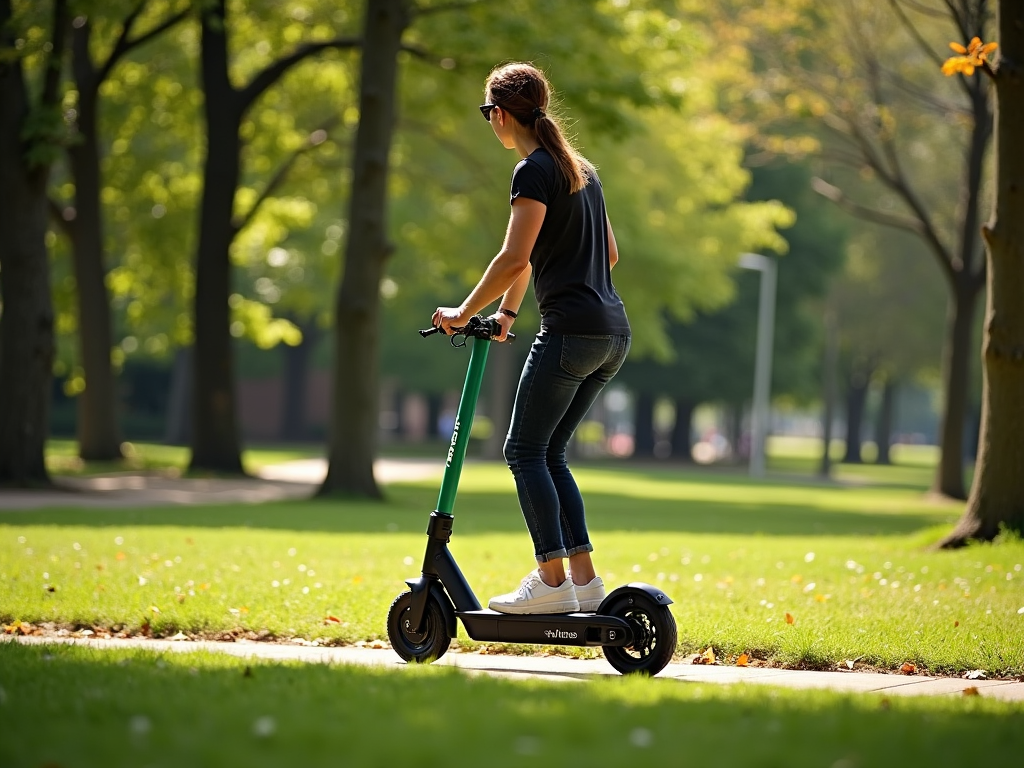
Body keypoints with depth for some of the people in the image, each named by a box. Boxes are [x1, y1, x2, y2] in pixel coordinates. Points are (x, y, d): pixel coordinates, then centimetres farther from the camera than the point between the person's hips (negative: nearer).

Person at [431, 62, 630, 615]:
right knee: (549, 454, 13)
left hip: (571, 330, -9)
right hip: (614, 331, 9)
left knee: (525, 450, -2)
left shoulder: (534, 171, -8)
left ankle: (551, 580, -8)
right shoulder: (581, 169, 19)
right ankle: (584, 579, 7)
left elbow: (515, 259, -18)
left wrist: (465, 312, -5)